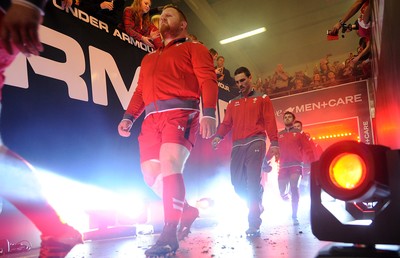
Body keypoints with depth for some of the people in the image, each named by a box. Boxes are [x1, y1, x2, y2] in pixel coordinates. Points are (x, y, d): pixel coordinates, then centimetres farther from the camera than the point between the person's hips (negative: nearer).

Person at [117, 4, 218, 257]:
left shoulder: (194, 48, 12)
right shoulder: (148, 58, 31)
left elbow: (208, 80, -2)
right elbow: (140, 91, 24)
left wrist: (209, 113, -17)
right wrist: (129, 117, 8)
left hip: (180, 113, -6)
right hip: (152, 118, 7)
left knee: (170, 167, -23)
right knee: (151, 173, 0)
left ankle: (169, 234, -16)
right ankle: (187, 210, 21)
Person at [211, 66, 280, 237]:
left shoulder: (262, 98, 11)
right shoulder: (233, 103, 21)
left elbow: (270, 122, 2)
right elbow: (226, 123, 11)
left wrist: (274, 143, -9)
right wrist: (218, 136, -9)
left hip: (255, 143, -4)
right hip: (237, 145, 4)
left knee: (253, 182, -12)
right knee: (237, 182, 0)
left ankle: (254, 224, -5)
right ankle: (256, 205, 27)